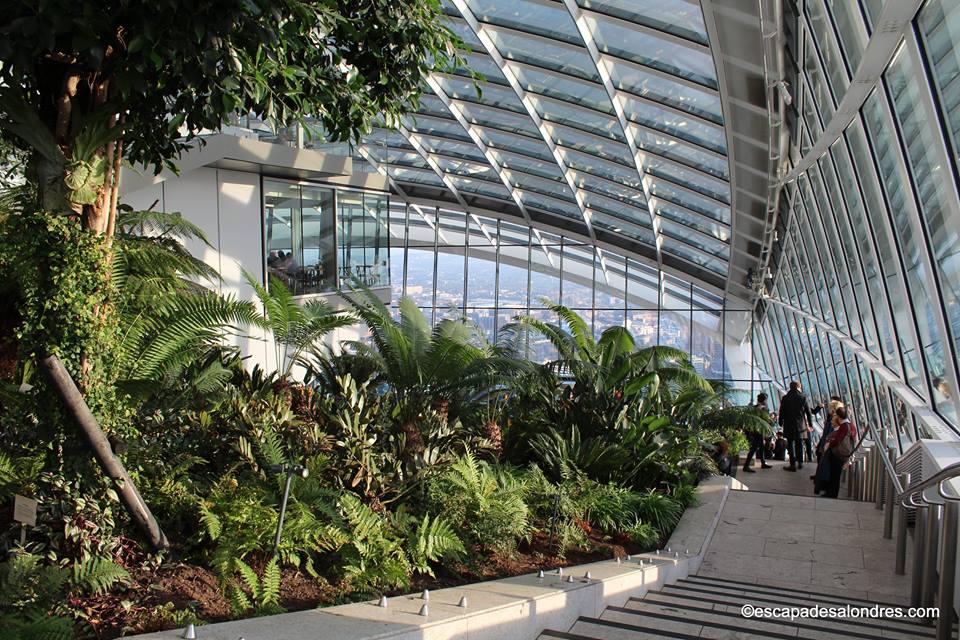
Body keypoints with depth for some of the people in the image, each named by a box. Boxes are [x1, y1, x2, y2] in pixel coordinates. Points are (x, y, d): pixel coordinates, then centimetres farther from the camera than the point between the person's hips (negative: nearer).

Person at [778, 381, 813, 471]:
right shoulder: (803, 397, -3)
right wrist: (810, 423, 11)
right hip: (800, 424, 2)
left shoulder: (785, 398, -6)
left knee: (791, 444, 2)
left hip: (789, 425, -2)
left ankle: (793, 464, 0)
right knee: (799, 443, 16)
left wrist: (781, 423, 11)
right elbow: (808, 412, 2)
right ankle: (800, 463, 22)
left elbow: (781, 412, -2)